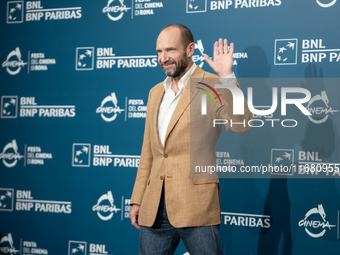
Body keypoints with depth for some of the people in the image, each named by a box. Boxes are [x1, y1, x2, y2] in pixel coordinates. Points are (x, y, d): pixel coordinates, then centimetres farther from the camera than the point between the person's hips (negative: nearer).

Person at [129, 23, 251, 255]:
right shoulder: (156, 92, 16)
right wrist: (137, 199, 16)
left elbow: (241, 125, -22)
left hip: (196, 208, -6)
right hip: (154, 209, 6)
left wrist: (227, 76, -26)